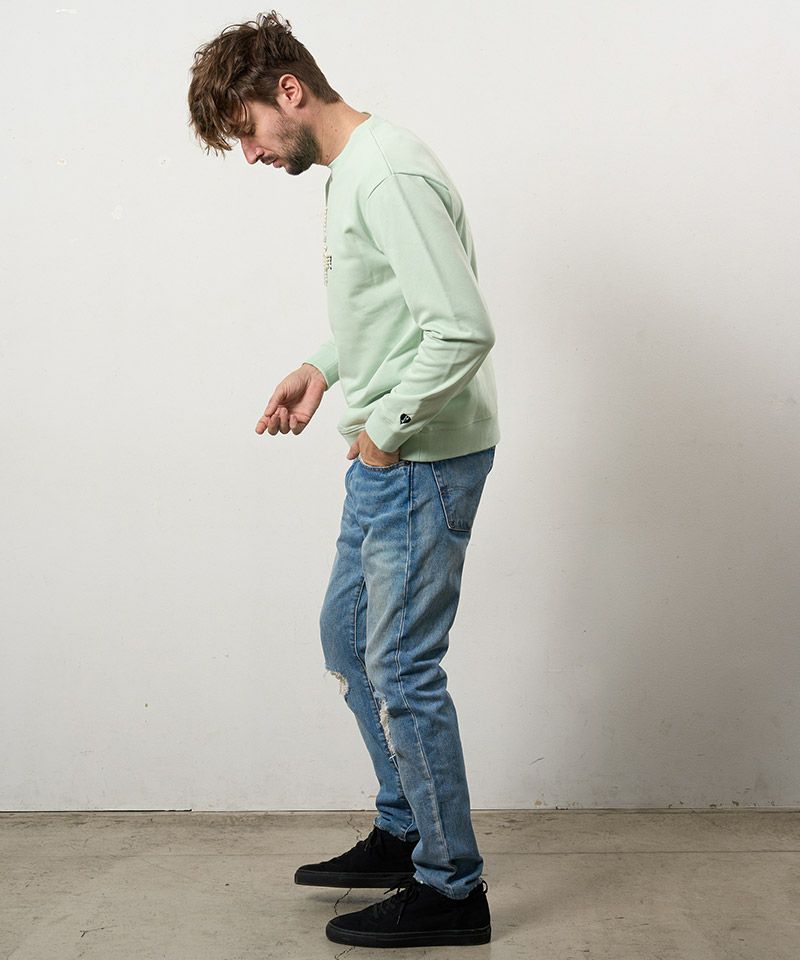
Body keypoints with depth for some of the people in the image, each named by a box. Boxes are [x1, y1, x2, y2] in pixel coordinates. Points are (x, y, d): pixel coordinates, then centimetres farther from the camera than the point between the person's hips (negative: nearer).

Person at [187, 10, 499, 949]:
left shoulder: (388, 176, -20)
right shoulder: (349, 170, 13)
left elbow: (463, 330, -27)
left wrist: (385, 431, -17)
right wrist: (323, 369, 11)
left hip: (422, 460, -11)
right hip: (386, 459, 11)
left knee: (400, 667, -3)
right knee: (347, 635, 18)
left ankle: (451, 889, 12)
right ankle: (405, 832, 32)